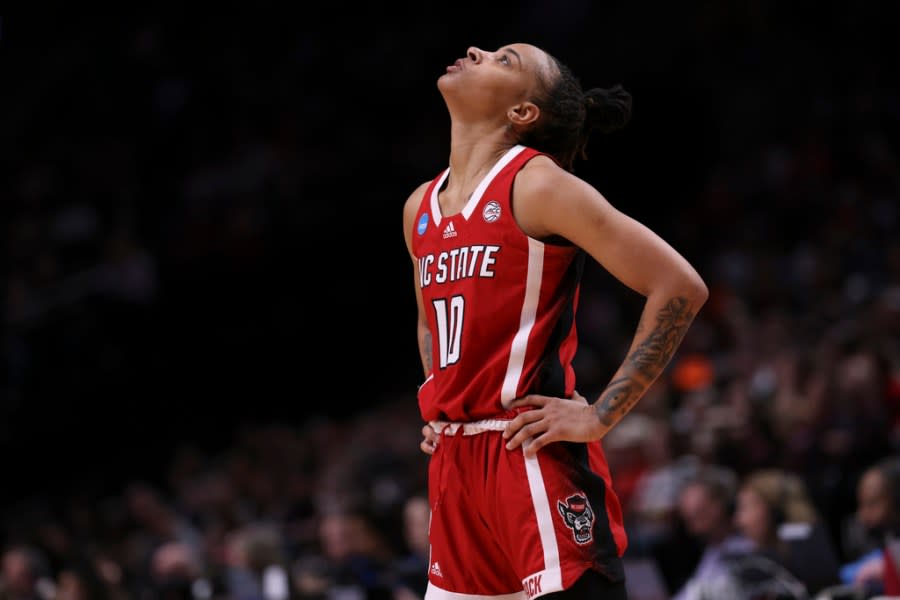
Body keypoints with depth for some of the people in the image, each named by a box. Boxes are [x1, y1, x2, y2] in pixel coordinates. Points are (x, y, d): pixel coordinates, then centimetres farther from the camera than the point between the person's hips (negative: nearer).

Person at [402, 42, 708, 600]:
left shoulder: (537, 186, -7)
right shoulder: (421, 208, 15)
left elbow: (680, 287, -13)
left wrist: (601, 416, -14)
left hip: (534, 459, -8)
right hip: (454, 462, 8)